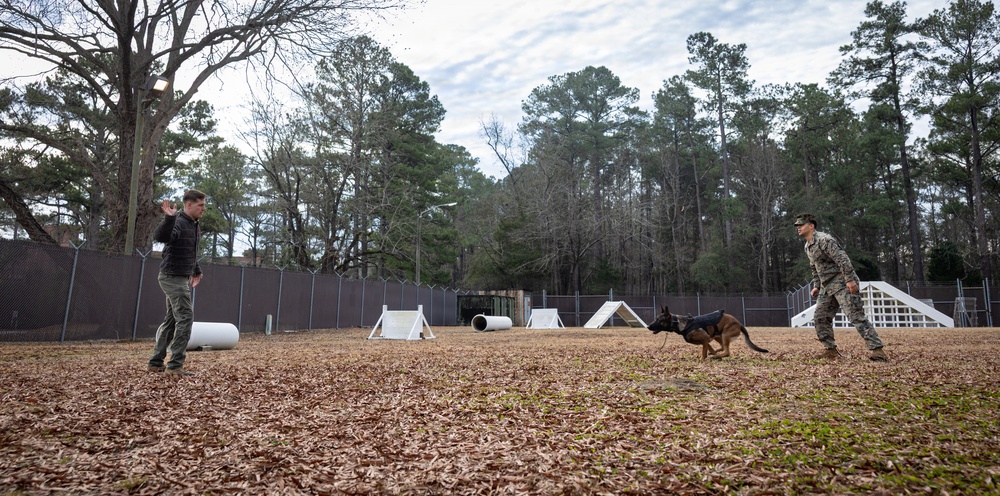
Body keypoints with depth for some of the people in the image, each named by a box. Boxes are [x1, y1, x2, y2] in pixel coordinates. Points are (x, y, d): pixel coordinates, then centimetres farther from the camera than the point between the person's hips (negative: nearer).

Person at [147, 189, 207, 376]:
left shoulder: (193, 225, 12)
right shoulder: (178, 222, -17)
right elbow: (159, 236, -38)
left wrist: (196, 270, 26)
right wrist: (168, 218, -52)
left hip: (181, 278, 10)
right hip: (172, 277, -10)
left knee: (171, 319, 14)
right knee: (185, 318, -11)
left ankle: (155, 362, 23)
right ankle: (175, 365, -6)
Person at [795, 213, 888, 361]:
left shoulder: (824, 239, -15)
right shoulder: (808, 246, 14)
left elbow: (842, 259, -22)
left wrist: (850, 280, -27)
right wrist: (816, 286, 18)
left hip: (842, 283, -10)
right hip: (827, 287, 10)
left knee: (856, 316, -15)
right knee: (820, 317, 6)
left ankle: (877, 350, -14)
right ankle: (831, 350, 13)